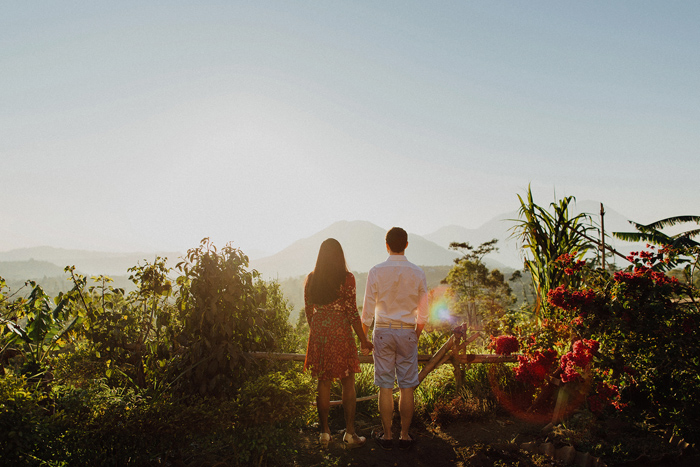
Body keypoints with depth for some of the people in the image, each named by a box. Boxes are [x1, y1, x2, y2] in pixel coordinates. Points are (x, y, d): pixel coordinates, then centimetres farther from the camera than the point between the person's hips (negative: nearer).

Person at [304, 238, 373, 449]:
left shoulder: (311, 279, 4)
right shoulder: (346, 278, -9)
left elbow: (308, 311, 9)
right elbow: (352, 311, -11)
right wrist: (363, 339, -3)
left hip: (318, 333, 4)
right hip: (341, 333, -4)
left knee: (323, 383, 12)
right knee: (348, 384, 7)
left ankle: (324, 432, 18)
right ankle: (350, 434, 11)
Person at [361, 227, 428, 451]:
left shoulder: (376, 271, -7)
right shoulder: (417, 273, -2)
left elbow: (368, 308, -4)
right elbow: (423, 312, 3)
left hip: (383, 331, -1)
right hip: (407, 332, 1)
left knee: (385, 386, 6)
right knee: (407, 386, 8)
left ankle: (386, 435, 15)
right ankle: (405, 435, 15)